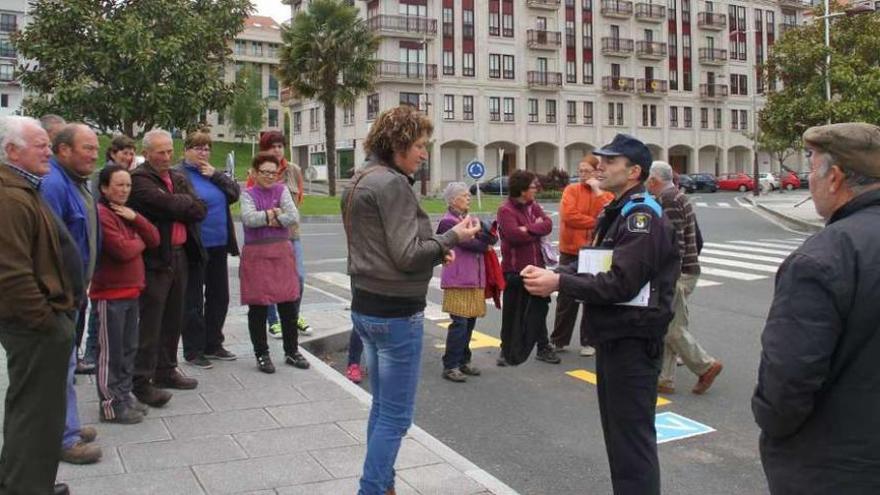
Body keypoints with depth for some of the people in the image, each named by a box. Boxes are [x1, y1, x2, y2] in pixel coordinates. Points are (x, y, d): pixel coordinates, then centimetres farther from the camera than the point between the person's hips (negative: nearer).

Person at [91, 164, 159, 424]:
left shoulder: (126, 213, 16)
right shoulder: (101, 214, -14)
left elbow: (154, 240, 8)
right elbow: (123, 250, -24)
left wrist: (135, 219, -7)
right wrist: (139, 242, -3)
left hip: (130, 291, 9)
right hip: (110, 294, -9)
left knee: (128, 349, 15)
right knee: (111, 352, -1)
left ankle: (124, 395, 25)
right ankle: (111, 404, 6)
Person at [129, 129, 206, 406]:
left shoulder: (179, 178, 15)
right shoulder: (139, 179, -9)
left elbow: (200, 210, 3)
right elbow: (169, 205, -22)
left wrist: (179, 206, -12)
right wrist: (188, 203, -4)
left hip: (180, 255, 8)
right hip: (155, 258, -7)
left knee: (173, 318, 15)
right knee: (150, 323, -4)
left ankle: (165, 371, 27)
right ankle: (141, 381, 4)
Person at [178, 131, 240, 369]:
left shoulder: (213, 173, 14)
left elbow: (235, 193, 4)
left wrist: (216, 175, -7)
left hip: (218, 247, 7)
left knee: (219, 297, 14)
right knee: (193, 300, 2)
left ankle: (213, 344, 27)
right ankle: (193, 351, 11)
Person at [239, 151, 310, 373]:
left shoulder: (281, 190, 7)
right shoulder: (248, 194, 2)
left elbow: (294, 217, -8)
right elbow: (249, 218, -17)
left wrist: (267, 218, -11)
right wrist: (275, 213, -10)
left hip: (282, 253, 2)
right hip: (256, 255, -2)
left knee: (289, 305, 6)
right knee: (258, 307, 3)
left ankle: (292, 351, 21)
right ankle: (261, 354, 17)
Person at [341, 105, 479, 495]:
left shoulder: (360, 182, 12)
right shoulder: (393, 184, -17)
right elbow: (406, 256, -21)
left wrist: (435, 250, 10)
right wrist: (452, 238, -9)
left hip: (366, 307, 10)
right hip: (396, 312, -10)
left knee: (381, 407, 18)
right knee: (396, 416, 1)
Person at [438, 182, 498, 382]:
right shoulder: (448, 222, -8)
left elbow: (492, 239, 7)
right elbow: (467, 243, -17)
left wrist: (479, 231, -14)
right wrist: (485, 246, 1)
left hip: (475, 279, 8)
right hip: (458, 281, -8)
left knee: (470, 321, 10)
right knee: (459, 323, -9)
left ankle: (463, 361, 21)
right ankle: (450, 366, -3)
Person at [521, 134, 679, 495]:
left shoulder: (642, 218, -17)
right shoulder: (614, 213, 15)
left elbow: (620, 283, -25)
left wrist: (558, 283, -23)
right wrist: (550, 274, -5)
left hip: (632, 341, -10)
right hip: (612, 336, 10)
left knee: (632, 438, -3)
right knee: (617, 432, 20)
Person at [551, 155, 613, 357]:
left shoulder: (606, 194, 4)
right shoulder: (571, 190, -1)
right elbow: (569, 215, -17)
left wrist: (598, 191, -13)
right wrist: (595, 222, -13)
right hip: (570, 252, -1)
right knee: (566, 298, 9)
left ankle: (589, 341, 20)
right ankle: (558, 340, 20)